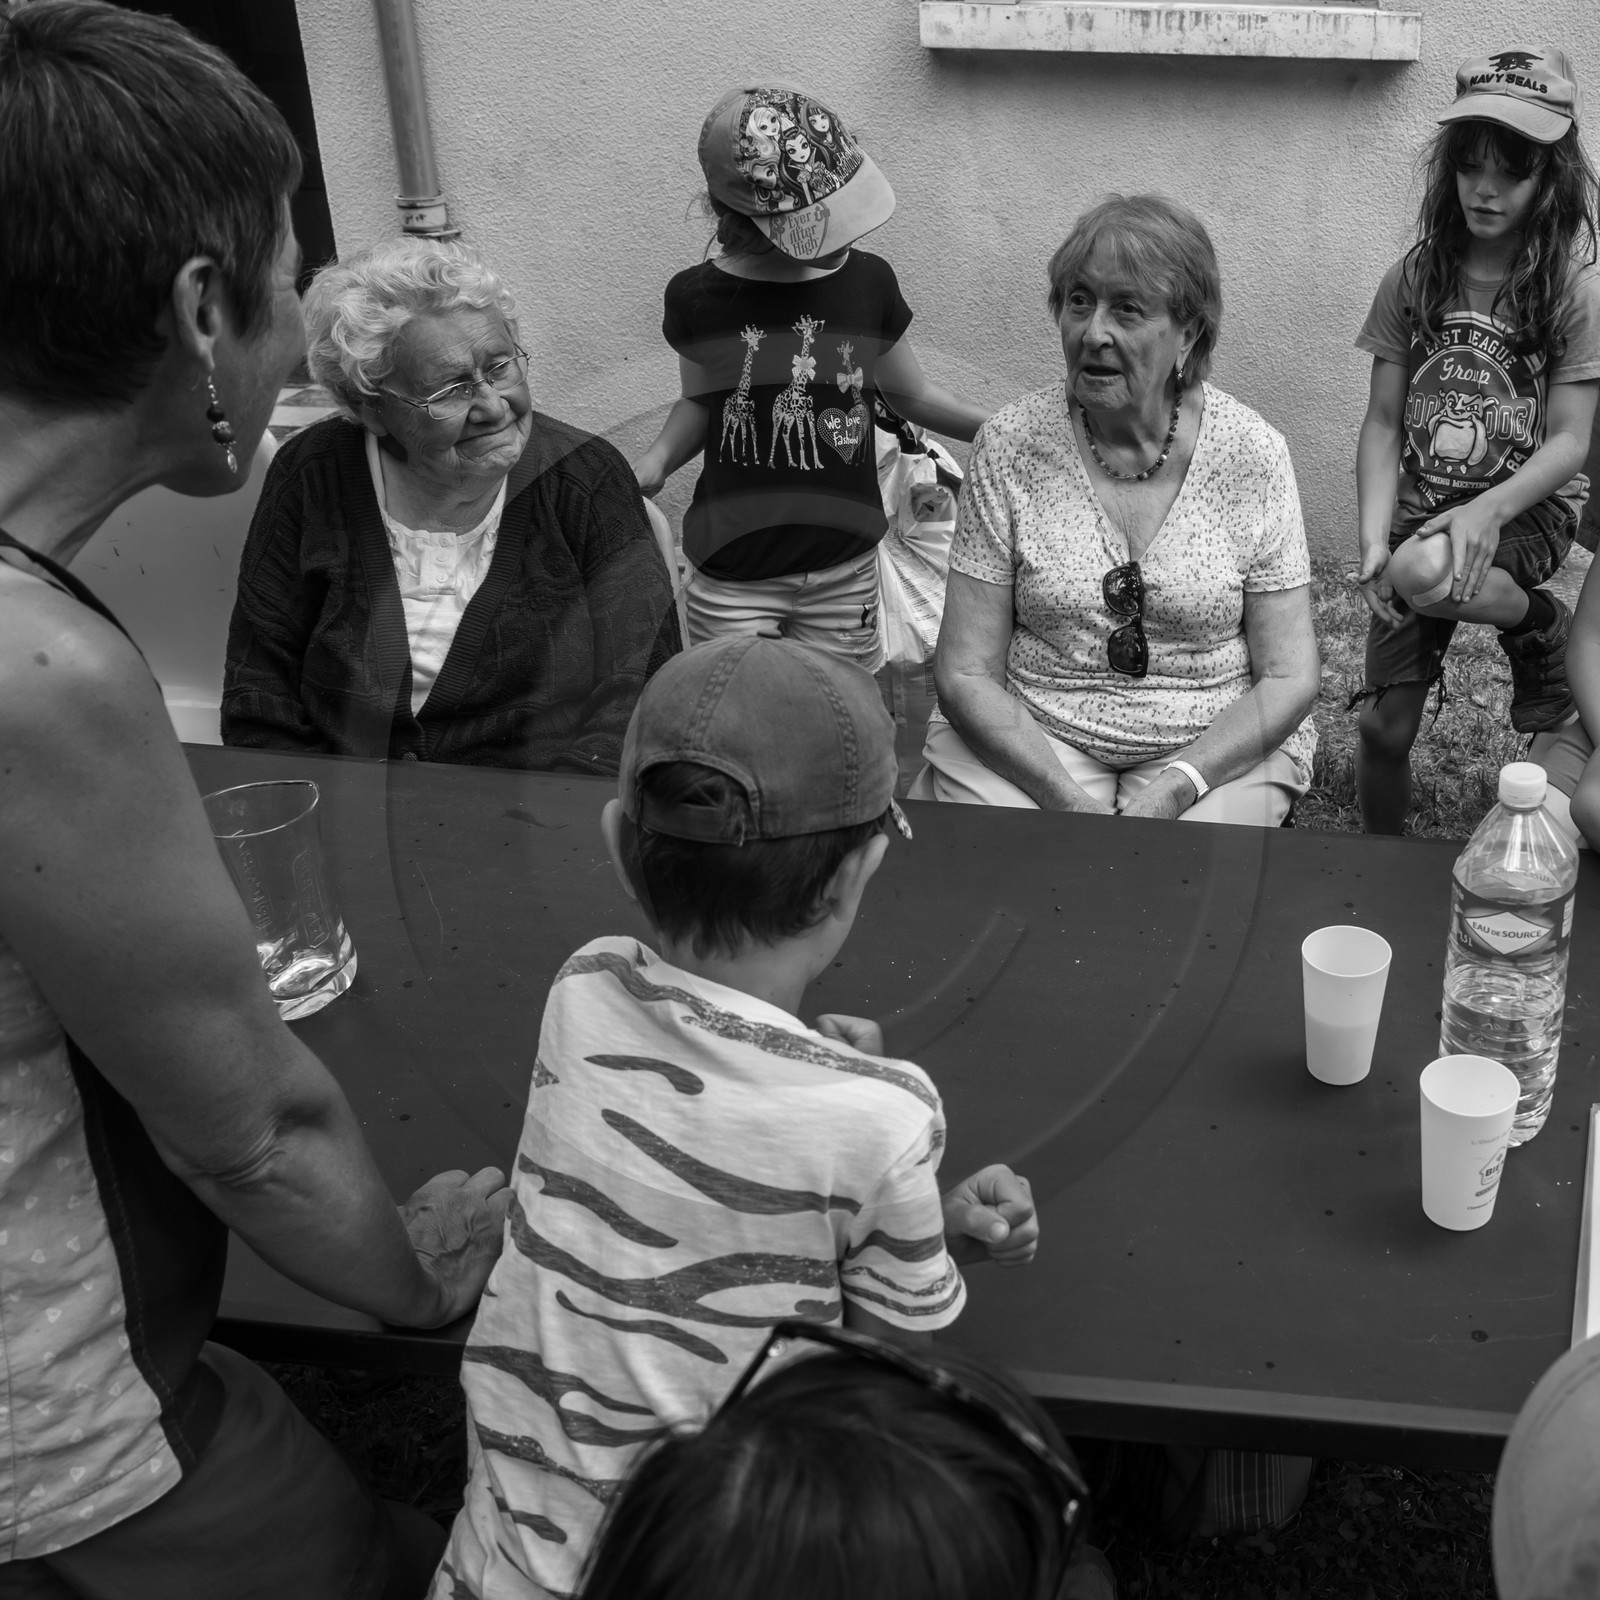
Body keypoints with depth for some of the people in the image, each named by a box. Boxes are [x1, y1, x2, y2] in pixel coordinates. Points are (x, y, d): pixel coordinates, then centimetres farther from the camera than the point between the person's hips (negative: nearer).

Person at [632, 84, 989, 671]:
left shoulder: (867, 283, -2)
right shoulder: (698, 298, -6)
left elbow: (912, 394, 12)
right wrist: (657, 459, -9)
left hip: (845, 572, 1)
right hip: (731, 579, -1)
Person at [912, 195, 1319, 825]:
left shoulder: (1253, 456, -4)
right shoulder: (1010, 445, -4)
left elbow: (1289, 678, -3)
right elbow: (966, 672, -5)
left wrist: (1174, 790, -18)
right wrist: (1068, 799, -19)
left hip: (1216, 745, 0)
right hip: (1027, 737, 0)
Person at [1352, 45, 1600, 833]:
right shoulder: (1414, 278, 0)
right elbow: (1382, 424, -2)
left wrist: (1488, 510, -29)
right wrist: (1374, 538, -17)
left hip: (1528, 513, -3)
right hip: (1420, 512, 3)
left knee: (1422, 571, -36)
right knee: (1385, 725, -3)